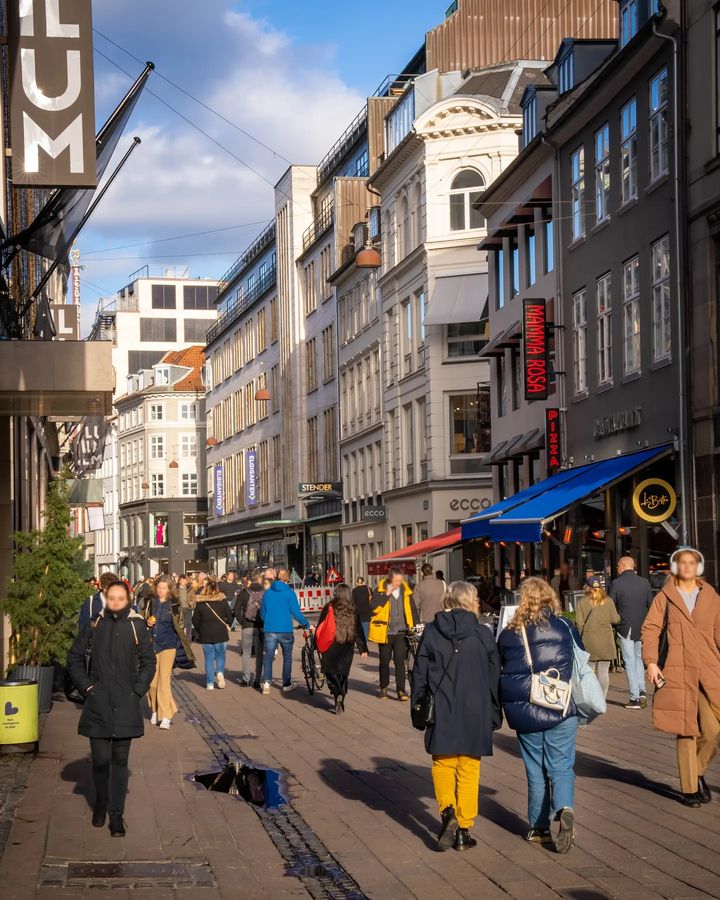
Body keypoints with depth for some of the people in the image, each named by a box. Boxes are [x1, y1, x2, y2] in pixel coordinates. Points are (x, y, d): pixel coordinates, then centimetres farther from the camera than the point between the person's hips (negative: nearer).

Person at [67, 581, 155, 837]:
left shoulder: (137, 626, 0)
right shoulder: (95, 625, 2)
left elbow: (148, 662, 8)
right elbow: (74, 657, 12)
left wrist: (138, 690, -1)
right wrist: (86, 686, 3)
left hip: (125, 704, -1)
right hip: (98, 703, 1)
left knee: (120, 760, 3)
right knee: (101, 759, 1)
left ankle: (116, 814, 8)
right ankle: (101, 803, 25)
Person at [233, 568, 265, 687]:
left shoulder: (243, 593, -4)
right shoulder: (266, 593, -5)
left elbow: (236, 611, -5)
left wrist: (242, 622, 6)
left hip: (247, 627, 0)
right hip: (261, 627, 0)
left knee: (246, 653, 12)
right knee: (259, 654, 8)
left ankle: (245, 678, 8)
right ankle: (257, 680, 6)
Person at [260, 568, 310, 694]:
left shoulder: (267, 593, 5)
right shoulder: (289, 593, -7)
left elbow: (262, 612, 13)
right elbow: (296, 612, -9)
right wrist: (306, 624, 6)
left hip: (269, 630, 2)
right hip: (285, 630, -2)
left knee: (268, 656, 6)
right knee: (287, 656, 14)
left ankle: (266, 682, -12)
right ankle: (286, 684, 15)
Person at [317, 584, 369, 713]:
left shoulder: (329, 608, -6)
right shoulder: (353, 611, 1)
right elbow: (359, 631, 4)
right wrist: (363, 649, 9)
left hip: (330, 648, -2)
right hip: (347, 649, 2)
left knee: (331, 673, 5)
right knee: (343, 675, 13)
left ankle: (338, 694, -17)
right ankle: (341, 703, 11)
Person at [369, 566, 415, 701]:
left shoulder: (405, 591, 5)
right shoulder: (380, 590, -5)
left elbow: (411, 611, 15)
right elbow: (373, 607, -19)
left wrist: (414, 627, 11)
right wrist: (387, 594, -22)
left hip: (401, 633, 1)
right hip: (385, 633, -1)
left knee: (400, 661, -6)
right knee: (384, 662, 10)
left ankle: (401, 691, -5)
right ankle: (383, 688, 25)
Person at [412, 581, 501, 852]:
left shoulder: (431, 633, -3)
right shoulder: (483, 634, -3)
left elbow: (420, 675, 0)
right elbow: (494, 677, 2)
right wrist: (494, 715, 11)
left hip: (441, 714, 0)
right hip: (475, 714, 0)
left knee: (443, 765, 15)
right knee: (469, 771, 9)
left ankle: (447, 811, -8)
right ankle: (464, 829, 10)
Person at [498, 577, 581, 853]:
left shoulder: (509, 633, -1)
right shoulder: (564, 628, -4)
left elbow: (498, 670, 8)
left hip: (524, 714, 1)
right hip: (561, 711, -1)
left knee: (535, 771, 13)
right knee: (561, 768, 4)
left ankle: (539, 827, 15)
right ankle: (565, 809, -22)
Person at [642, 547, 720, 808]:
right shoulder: (665, 597, 8)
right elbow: (650, 629, 3)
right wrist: (650, 661, -9)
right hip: (678, 673, -2)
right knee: (686, 732, -2)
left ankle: (698, 772, 19)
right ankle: (689, 789, 8)